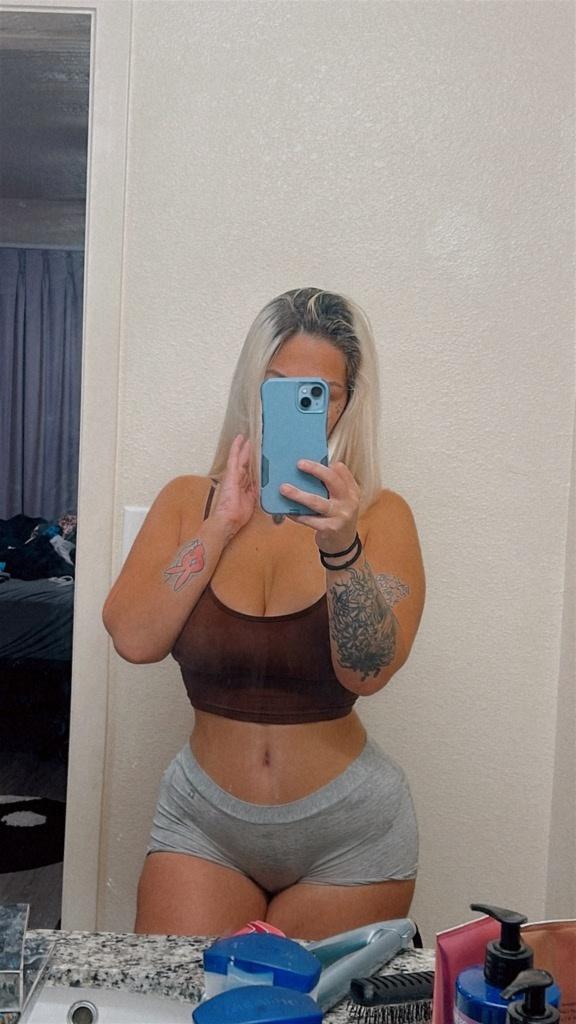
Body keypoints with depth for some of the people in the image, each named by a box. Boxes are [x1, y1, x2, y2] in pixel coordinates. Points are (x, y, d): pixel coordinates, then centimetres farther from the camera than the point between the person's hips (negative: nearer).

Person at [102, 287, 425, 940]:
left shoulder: (380, 516, -8)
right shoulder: (188, 502, -2)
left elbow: (369, 672, -21)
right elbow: (134, 640, -14)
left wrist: (340, 546, -36)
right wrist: (222, 524, -20)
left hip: (349, 836, -1)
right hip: (204, 822, 1)